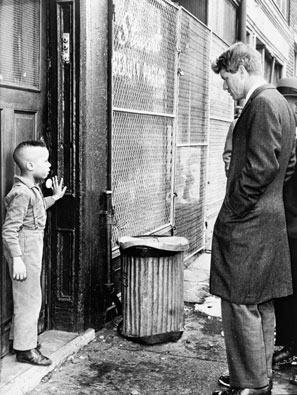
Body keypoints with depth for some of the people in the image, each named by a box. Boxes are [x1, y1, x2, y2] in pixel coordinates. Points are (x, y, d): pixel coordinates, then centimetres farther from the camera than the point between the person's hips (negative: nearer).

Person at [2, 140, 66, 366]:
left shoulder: (33, 189, 8)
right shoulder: (22, 194, -22)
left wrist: (54, 197, 27)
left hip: (34, 247, 10)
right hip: (25, 249, -10)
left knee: (31, 298, 19)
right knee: (28, 299, -2)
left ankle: (26, 340, 34)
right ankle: (25, 349, 9)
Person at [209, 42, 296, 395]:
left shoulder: (262, 103, -14)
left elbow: (260, 167, -23)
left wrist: (231, 213, -16)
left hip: (247, 223, -10)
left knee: (241, 305, -2)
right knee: (261, 305, 17)